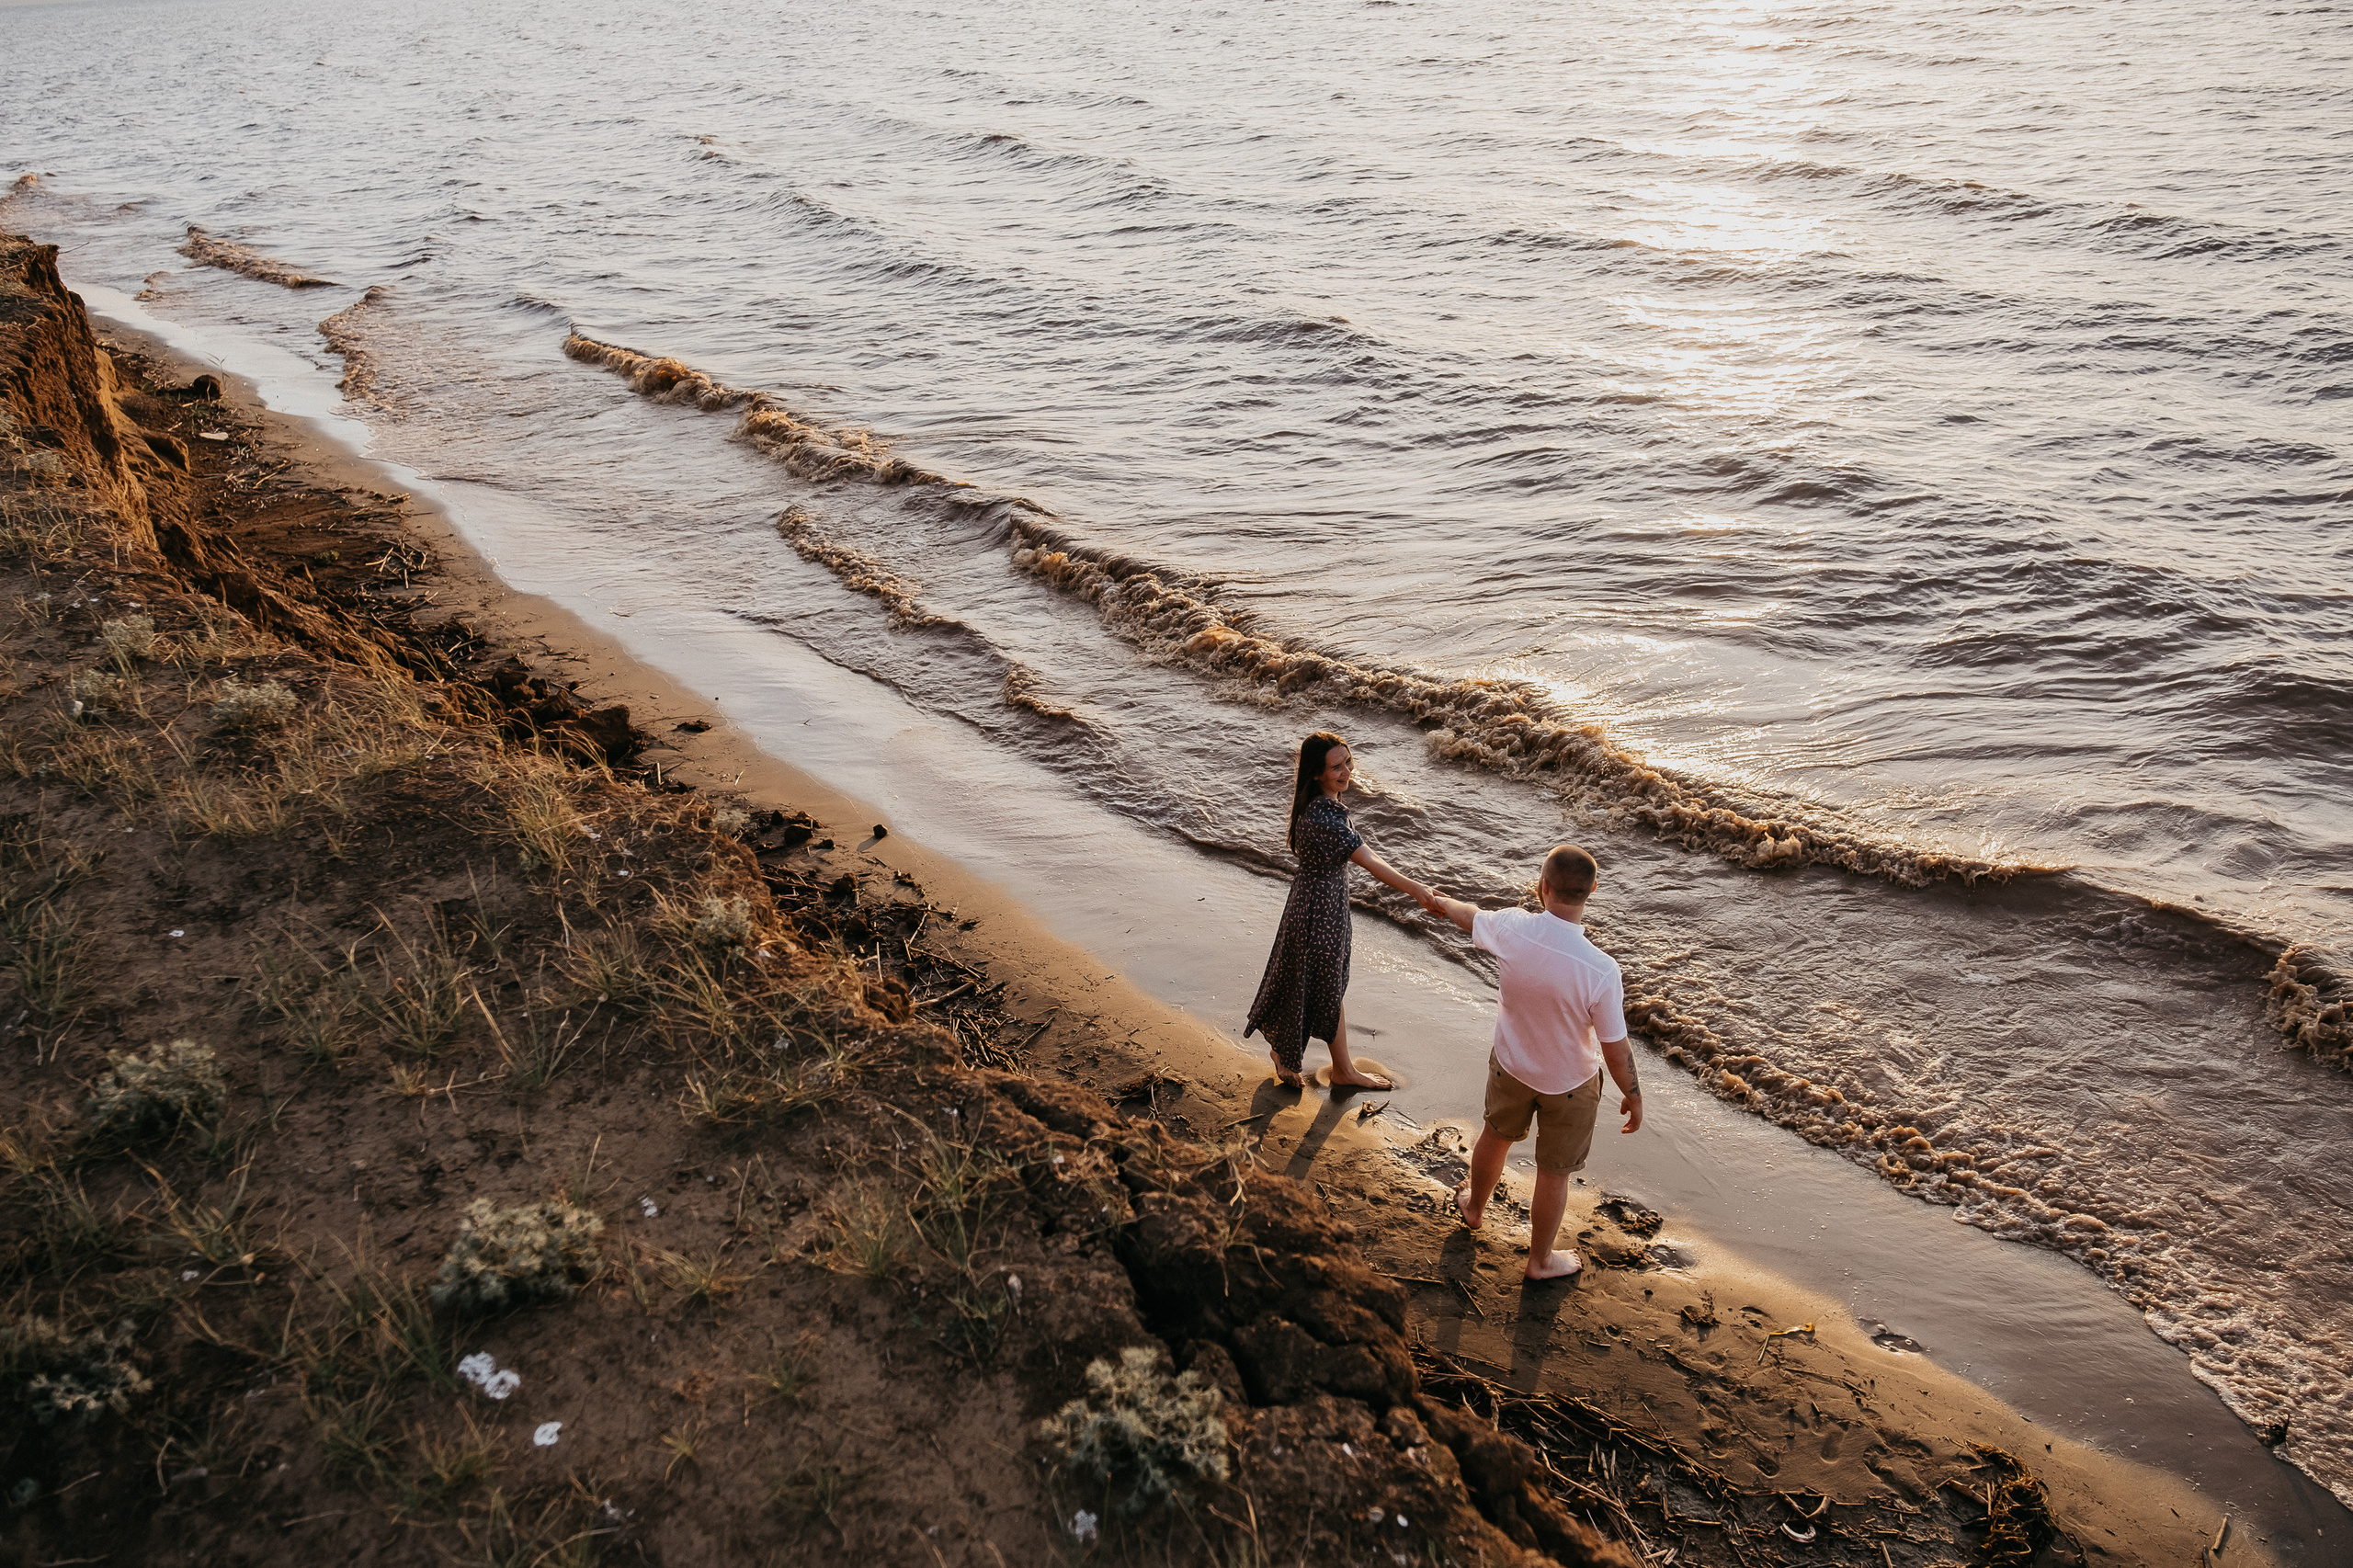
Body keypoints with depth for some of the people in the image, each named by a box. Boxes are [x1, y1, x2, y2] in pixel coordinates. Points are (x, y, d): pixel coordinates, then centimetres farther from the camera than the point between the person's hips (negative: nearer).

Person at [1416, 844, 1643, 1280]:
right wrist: (1633, 1096, -3)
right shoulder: (1601, 971, -36)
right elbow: (1616, 1050, -23)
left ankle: (1474, 1207, 60)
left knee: (1497, 1135, 32)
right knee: (1554, 1173, 20)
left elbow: (1470, 917, 0)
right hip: (1570, 1083, -3)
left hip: (1511, 1064, 3)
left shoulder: (1511, 929, -26)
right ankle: (1540, 1260, 43)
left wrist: (1441, 902, 24)